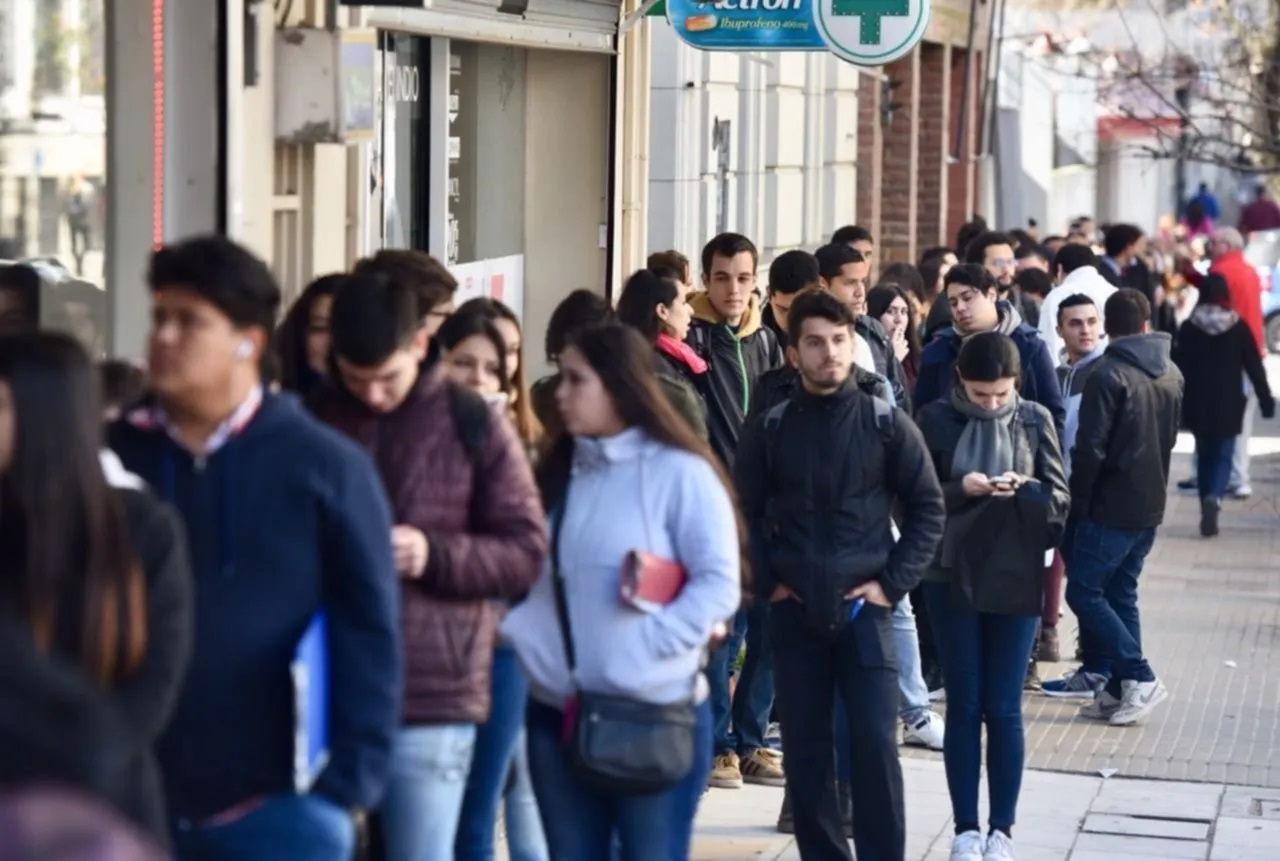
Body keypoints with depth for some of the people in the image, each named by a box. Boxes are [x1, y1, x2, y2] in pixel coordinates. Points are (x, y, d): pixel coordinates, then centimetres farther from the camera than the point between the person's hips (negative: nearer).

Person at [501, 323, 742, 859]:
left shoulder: (678, 473, -8)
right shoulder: (556, 472, 13)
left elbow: (719, 582, -12)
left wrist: (648, 644, -19)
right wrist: (520, 632, -6)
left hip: (656, 716, -6)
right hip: (557, 712, 6)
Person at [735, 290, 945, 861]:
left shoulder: (886, 424, 0)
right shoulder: (770, 428, 3)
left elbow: (928, 508, 3)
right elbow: (745, 512, 9)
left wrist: (893, 583, -4)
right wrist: (766, 582, -1)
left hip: (864, 607, -1)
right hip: (794, 612, 2)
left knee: (875, 744, -7)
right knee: (805, 748, 5)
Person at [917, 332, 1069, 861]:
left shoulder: (1035, 420, -1)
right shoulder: (936, 420, -3)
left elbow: (1060, 499, 1)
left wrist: (1024, 490, -19)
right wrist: (960, 489, -20)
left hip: (1016, 579, 0)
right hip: (952, 578, 0)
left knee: (1004, 708, 2)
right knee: (963, 704, 5)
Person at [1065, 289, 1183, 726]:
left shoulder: (1109, 374, -15)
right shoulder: (1172, 374, 8)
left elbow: (1090, 448, -17)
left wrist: (1076, 504, -8)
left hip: (1110, 507, -8)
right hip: (1150, 506, 8)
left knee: (1084, 592, -1)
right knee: (1121, 593, 14)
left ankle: (1138, 678, -7)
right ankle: (1122, 690, 12)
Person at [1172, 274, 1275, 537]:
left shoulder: (1189, 328, -3)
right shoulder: (1239, 327, -3)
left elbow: (1180, 368, -3)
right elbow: (1254, 366, -1)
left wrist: (1178, 404, 2)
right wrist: (1266, 400, 5)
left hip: (1198, 404, 1)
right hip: (1228, 403, -1)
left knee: (1204, 456, 14)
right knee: (1223, 456, 3)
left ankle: (1207, 513, 13)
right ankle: (1214, 497, -24)